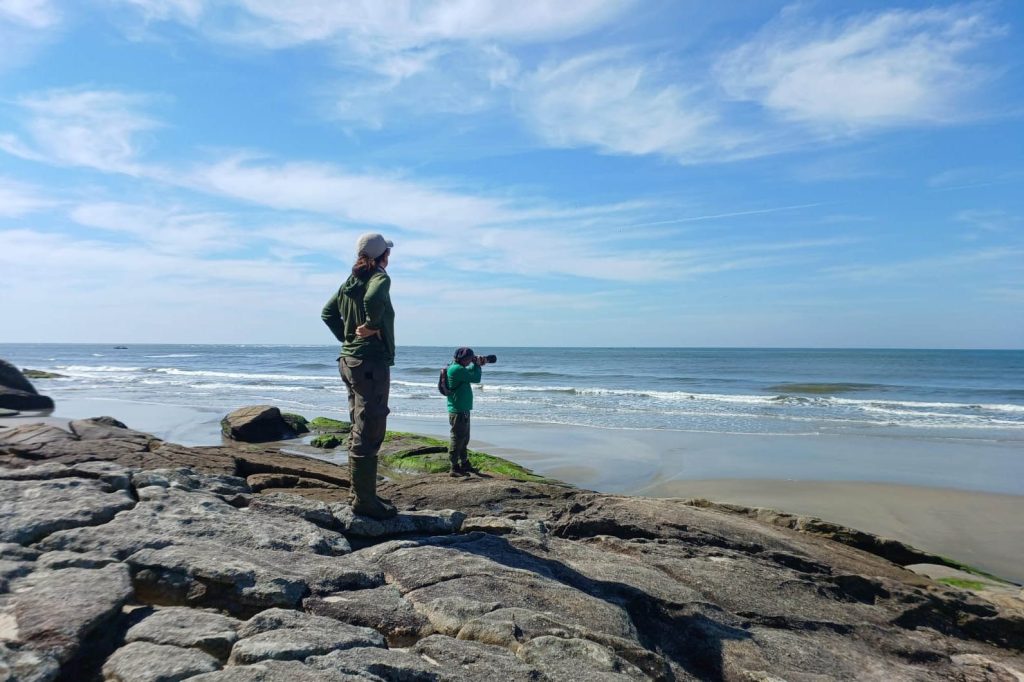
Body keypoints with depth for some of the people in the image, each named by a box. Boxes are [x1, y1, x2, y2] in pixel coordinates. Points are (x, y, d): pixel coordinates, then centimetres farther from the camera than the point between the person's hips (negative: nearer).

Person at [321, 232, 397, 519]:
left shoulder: (352, 280, 13)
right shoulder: (379, 277, -11)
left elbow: (327, 312, 21)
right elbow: (373, 299, -34)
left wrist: (346, 337, 14)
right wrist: (371, 325, -18)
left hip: (351, 360, 9)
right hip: (372, 363, -9)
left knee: (359, 431, 16)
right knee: (368, 434, -5)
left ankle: (359, 493, 26)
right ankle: (364, 501, 1)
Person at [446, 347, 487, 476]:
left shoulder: (458, 368, 12)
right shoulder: (457, 369, -20)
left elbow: (470, 371, 28)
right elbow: (476, 379, -18)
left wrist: (477, 364, 10)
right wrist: (477, 364, -3)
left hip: (463, 410, 11)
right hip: (458, 411, -11)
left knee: (464, 439, 20)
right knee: (457, 439, -4)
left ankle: (464, 464, 32)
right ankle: (455, 468, 2)